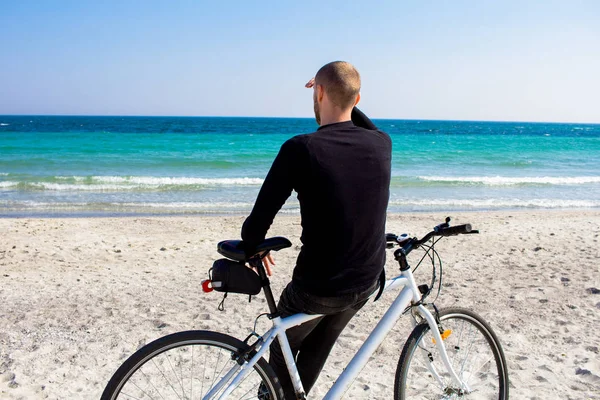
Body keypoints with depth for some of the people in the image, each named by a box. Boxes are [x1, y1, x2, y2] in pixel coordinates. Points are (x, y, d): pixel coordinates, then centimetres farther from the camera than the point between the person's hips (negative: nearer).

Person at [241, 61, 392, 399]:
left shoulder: (300, 149, -20)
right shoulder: (382, 144, -6)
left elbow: (259, 222, -17)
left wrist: (253, 247, 3)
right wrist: (340, 96, 23)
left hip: (316, 289, -5)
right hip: (366, 283, 5)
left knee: (282, 349, 26)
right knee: (317, 349, 30)